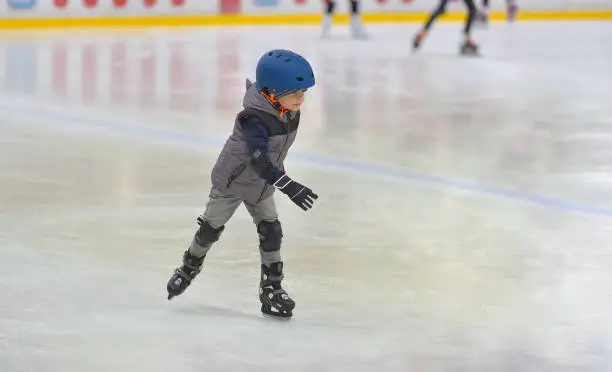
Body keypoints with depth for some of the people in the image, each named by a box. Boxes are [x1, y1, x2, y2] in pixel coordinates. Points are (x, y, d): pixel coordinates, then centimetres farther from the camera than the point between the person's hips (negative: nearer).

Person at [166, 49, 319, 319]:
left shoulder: (291, 112, -11)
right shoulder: (254, 119, -35)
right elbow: (259, 160, -44)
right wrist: (288, 187, -53)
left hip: (261, 185, 6)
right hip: (232, 181, -6)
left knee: (271, 232, -2)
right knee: (211, 229, 8)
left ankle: (272, 287, 7)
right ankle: (190, 267, 33)